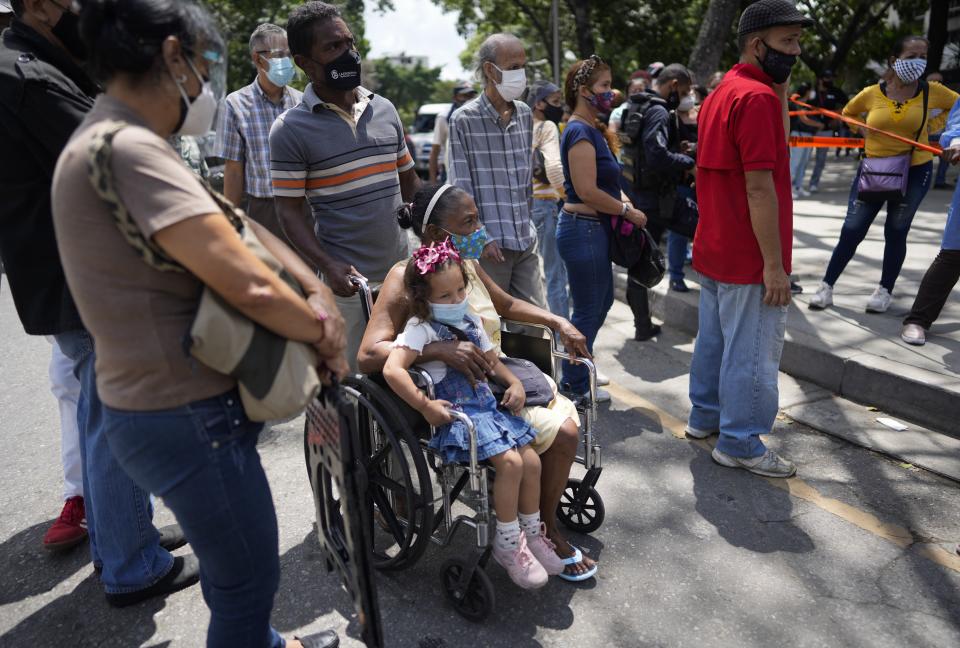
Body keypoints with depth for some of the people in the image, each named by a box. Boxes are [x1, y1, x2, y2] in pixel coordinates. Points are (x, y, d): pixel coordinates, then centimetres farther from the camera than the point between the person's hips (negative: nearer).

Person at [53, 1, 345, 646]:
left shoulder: (123, 142, 10)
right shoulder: (129, 149, -23)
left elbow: (234, 223, 8)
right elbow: (250, 286, -29)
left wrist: (316, 288, -5)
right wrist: (327, 338, -10)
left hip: (178, 403, 10)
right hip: (185, 417, -10)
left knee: (235, 562, 30)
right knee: (249, 579, 10)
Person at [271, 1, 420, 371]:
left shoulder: (385, 109, 9)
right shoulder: (291, 130, -6)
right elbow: (289, 211, -6)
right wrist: (327, 266, -20)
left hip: (403, 271, 5)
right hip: (348, 281, -4)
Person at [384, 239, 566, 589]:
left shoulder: (471, 320, 10)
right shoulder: (421, 328, -13)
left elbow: (492, 361, 20)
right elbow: (392, 370, -26)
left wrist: (514, 383, 3)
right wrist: (425, 406, -25)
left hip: (487, 404, 7)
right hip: (454, 413, -7)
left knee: (532, 460, -3)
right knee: (510, 462, -22)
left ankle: (532, 534, 20)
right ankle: (507, 543, 0)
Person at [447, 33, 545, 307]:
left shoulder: (525, 114, 12)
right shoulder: (465, 119, -7)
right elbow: (461, 187, -8)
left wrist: (526, 222, 18)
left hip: (526, 240, 6)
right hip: (490, 244, -6)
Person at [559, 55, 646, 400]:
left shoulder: (592, 129, 14)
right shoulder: (580, 132, -16)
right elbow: (586, 191, -22)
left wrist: (622, 200, 3)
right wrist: (628, 211, -11)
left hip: (594, 228, 10)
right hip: (583, 229, -10)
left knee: (602, 302, 19)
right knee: (588, 311, 1)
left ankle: (577, 373, 34)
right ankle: (576, 387, 17)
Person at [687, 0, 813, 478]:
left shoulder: (721, 93, 13)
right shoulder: (758, 97, -18)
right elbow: (759, 187, -22)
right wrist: (774, 264, -20)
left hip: (713, 251, 10)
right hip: (749, 260, -10)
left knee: (714, 338, 20)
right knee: (753, 353, 2)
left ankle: (705, 416, 35)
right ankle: (740, 444, 14)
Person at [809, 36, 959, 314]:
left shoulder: (932, 92, -5)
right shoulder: (872, 94, -6)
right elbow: (848, 113, 14)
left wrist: (933, 127, 1)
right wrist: (867, 133, 1)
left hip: (914, 171, 0)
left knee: (896, 232, 6)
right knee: (852, 230, -1)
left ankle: (885, 291, 20)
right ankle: (827, 286, 8)